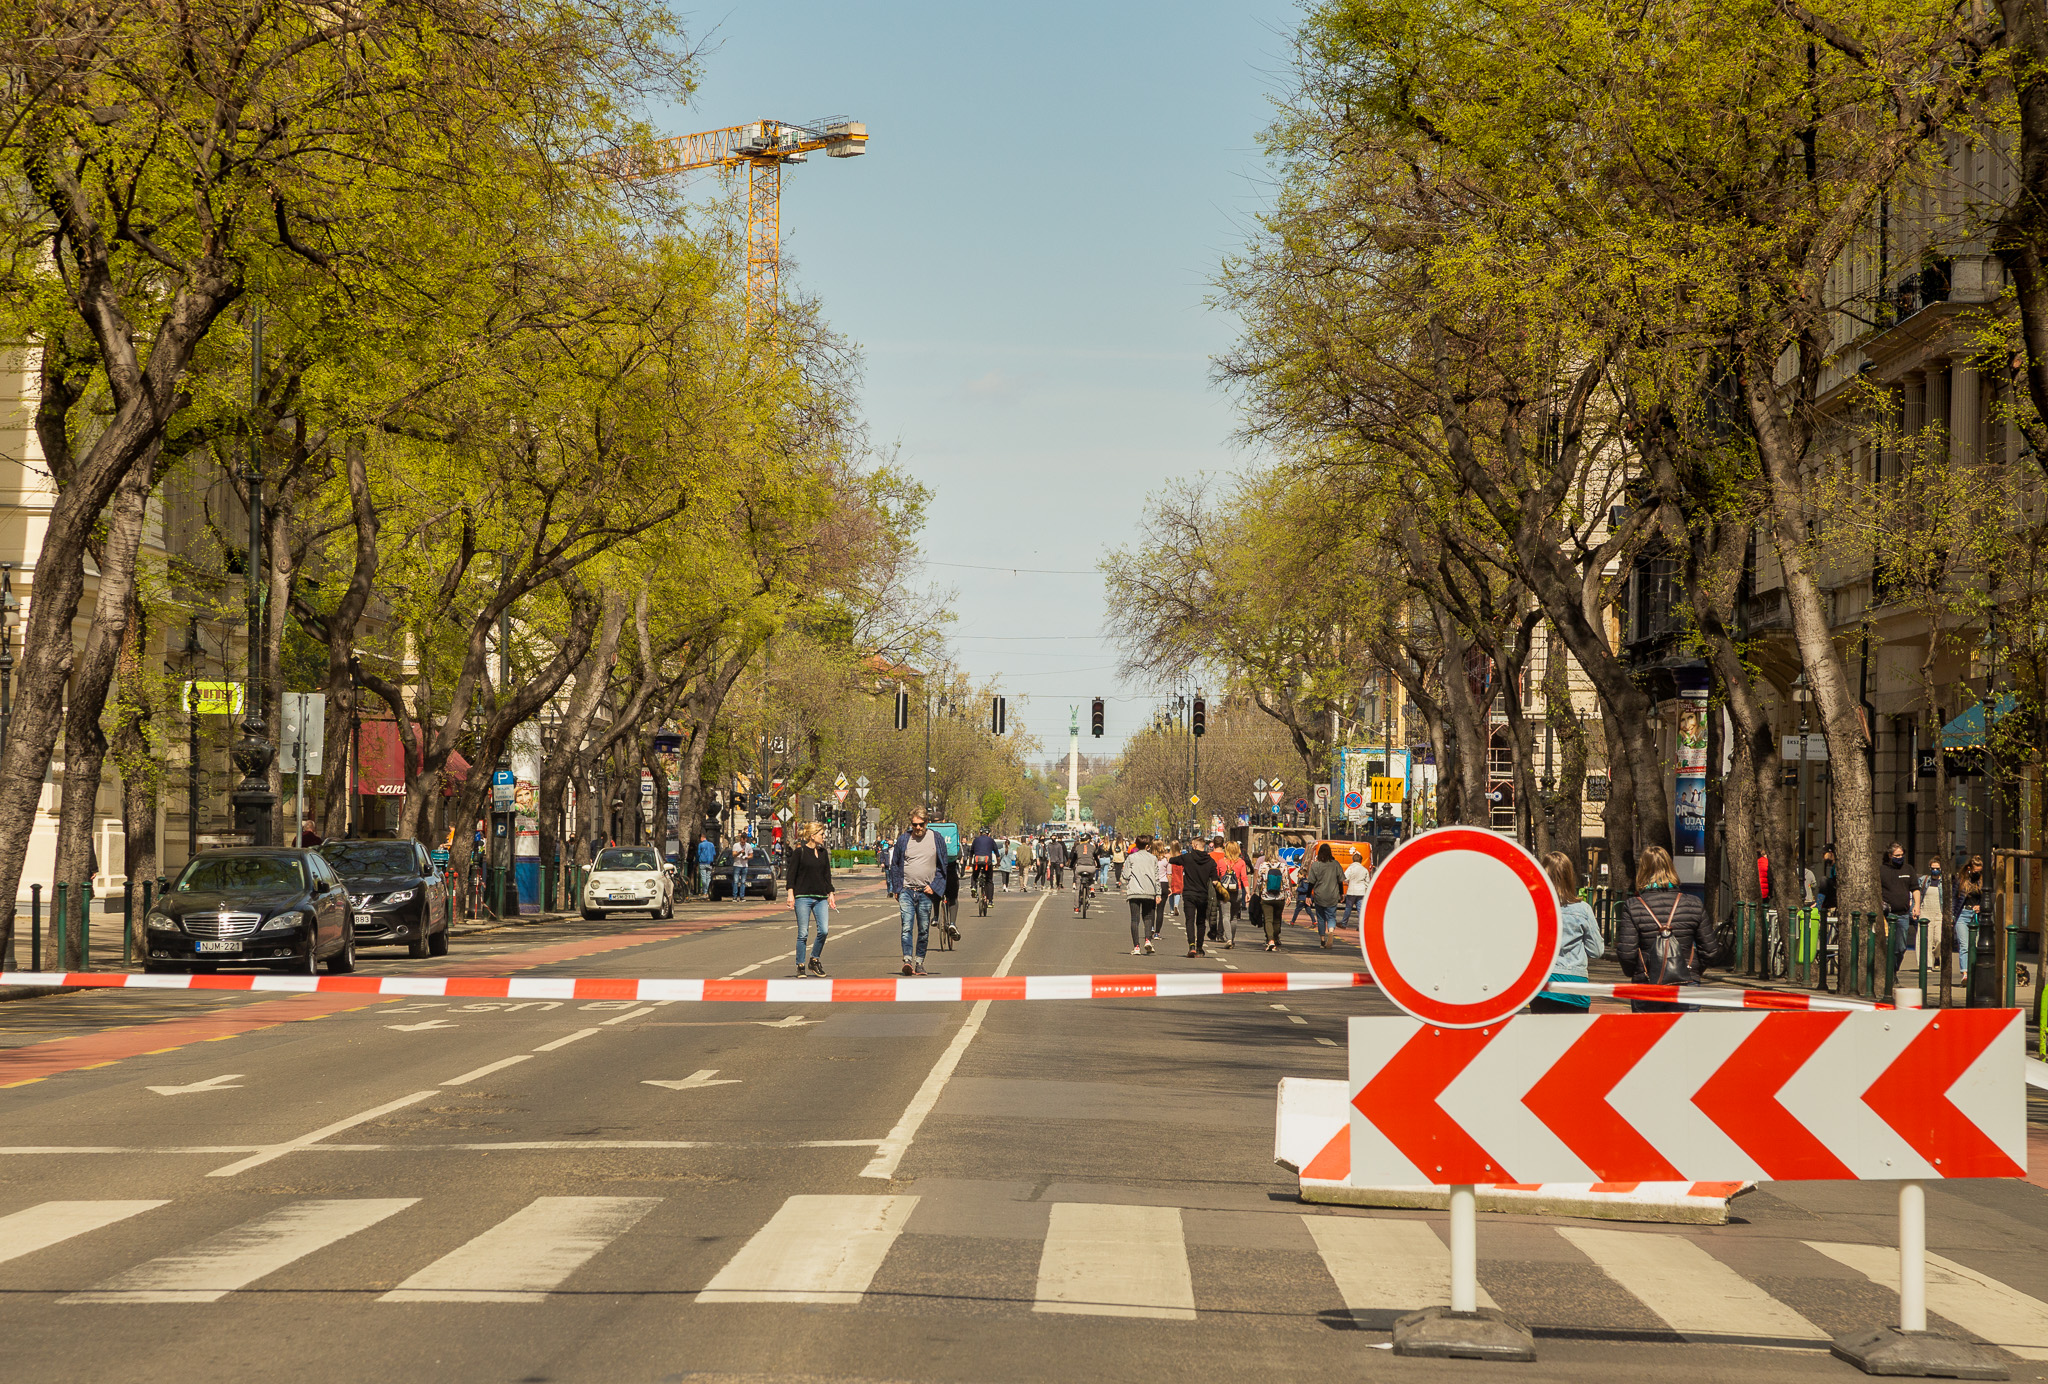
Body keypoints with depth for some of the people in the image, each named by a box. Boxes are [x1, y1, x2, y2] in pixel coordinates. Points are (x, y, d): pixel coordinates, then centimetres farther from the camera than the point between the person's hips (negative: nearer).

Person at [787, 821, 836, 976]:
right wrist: (790, 893, -11)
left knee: (823, 930, -8)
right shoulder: (799, 852, -2)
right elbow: (792, 873, -3)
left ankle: (814, 960, 11)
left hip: (821, 898, 5)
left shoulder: (823, 853, 14)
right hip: (803, 897, -5)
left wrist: (831, 894, 16)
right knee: (803, 933, -3)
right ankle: (800, 965, 7)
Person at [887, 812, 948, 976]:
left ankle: (919, 963, 12)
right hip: (906, 891, -1)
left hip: (926, 893, 1)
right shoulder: (903, 840, 5)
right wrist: (896, 889, 5)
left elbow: (942, 866, 8)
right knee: (906, 927, -14)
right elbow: (894, 865, 12)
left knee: (924, 931, 5)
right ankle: (907, 960, -21)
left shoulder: (936, 839, 5)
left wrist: (934, 886, -4)